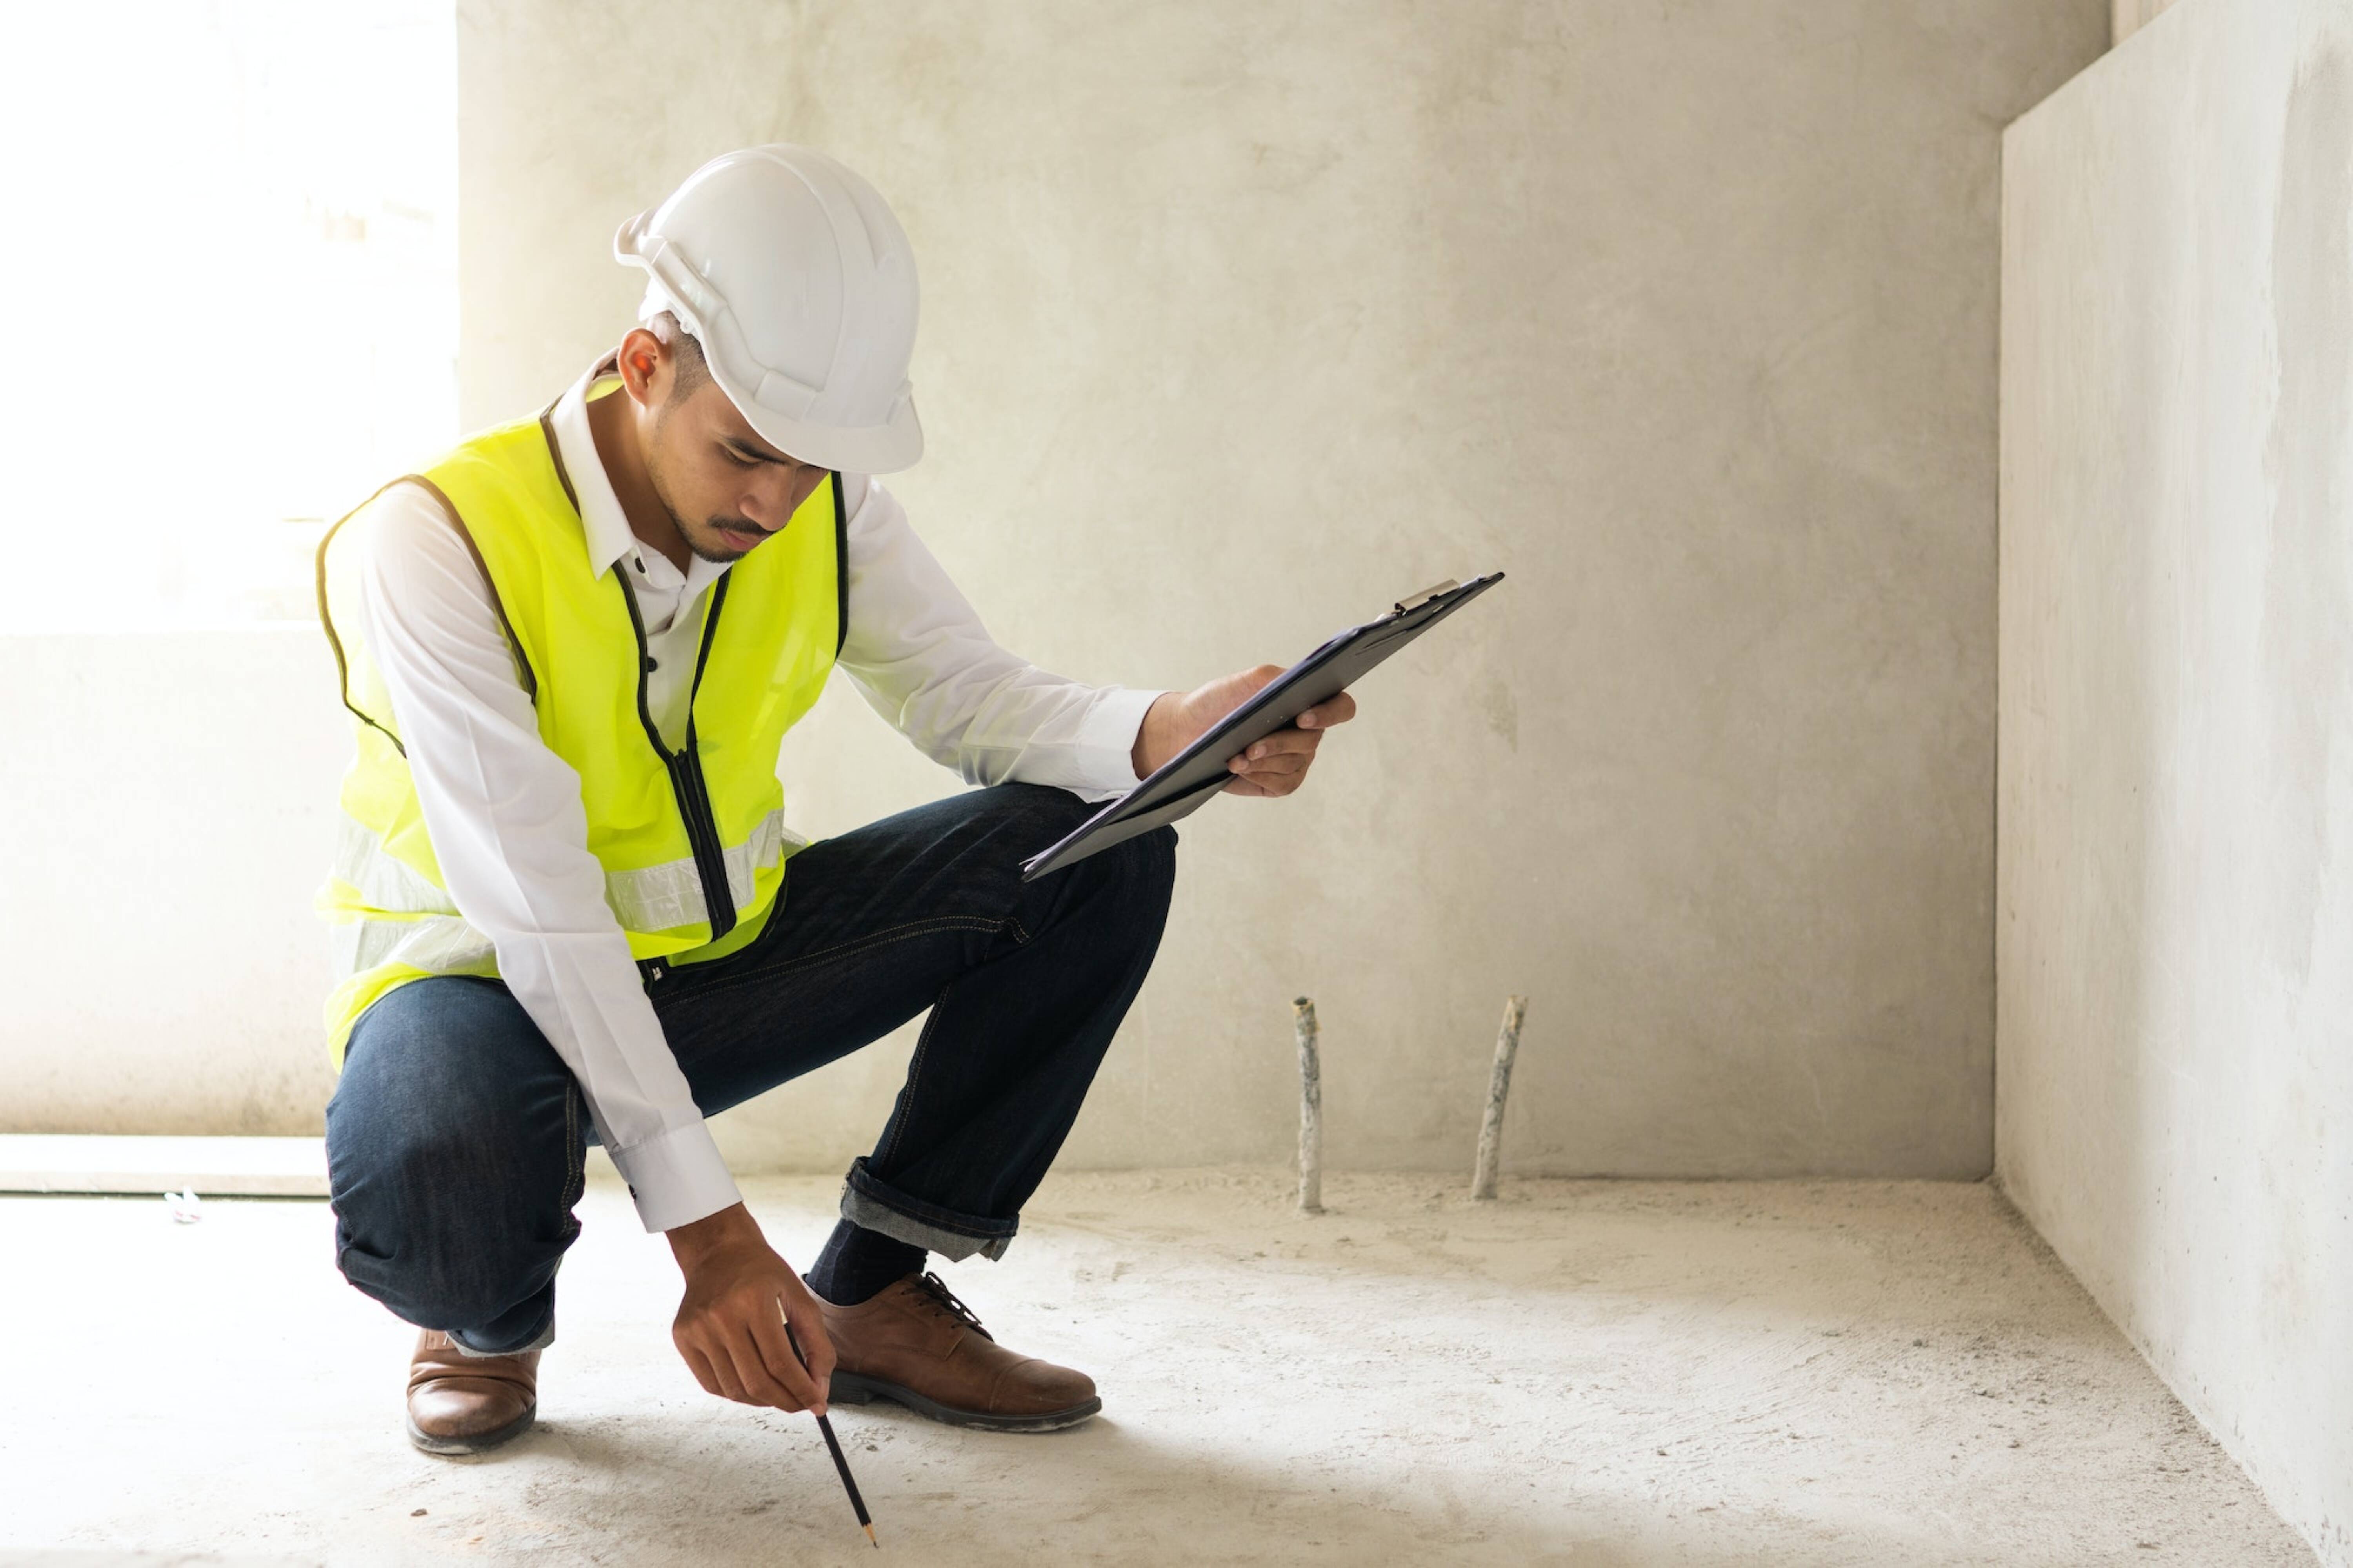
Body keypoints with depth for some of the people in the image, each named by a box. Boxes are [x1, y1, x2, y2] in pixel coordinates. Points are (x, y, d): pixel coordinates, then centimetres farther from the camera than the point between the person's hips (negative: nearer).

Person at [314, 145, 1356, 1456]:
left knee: (1099, 852, -12)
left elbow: (965, 693, -6)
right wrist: (705, 1227, -35)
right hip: (489, 976, -5)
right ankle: (491, 1318, 0)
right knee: (442, 1185, -42)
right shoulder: (435, 544, -27)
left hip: (720, 959, 5)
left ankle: (871, 1295, -2)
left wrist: (1165, 735, -30)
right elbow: (534, 913, -31)